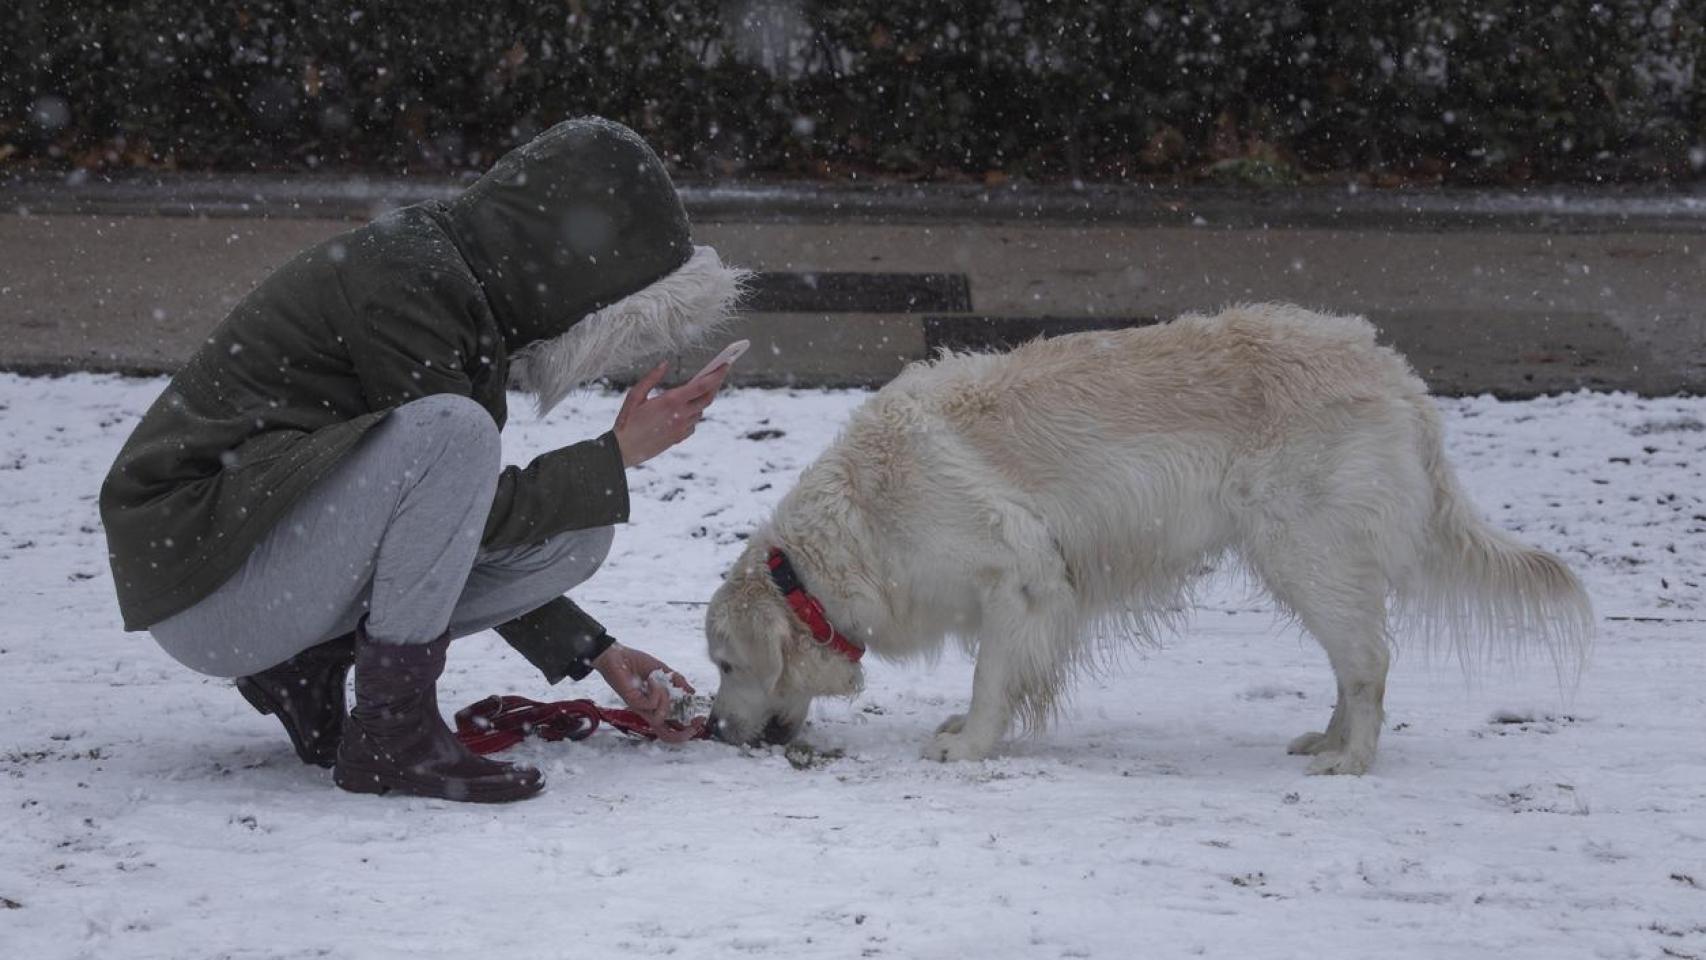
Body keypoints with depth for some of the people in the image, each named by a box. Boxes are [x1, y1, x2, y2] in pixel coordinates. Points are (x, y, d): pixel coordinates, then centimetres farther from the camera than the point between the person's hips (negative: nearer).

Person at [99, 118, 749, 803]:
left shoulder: (461, 285, 11)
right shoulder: (403, 277, -17)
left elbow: (462, 531, 18)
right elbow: (471, 503, -18)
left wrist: (593, 651, 16)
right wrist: (619, 454, -9)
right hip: (202, 567, -9)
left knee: (575, 538, -1)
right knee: (449, 433, -30)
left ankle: (308, 666, 3)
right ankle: (392, 734, -21)